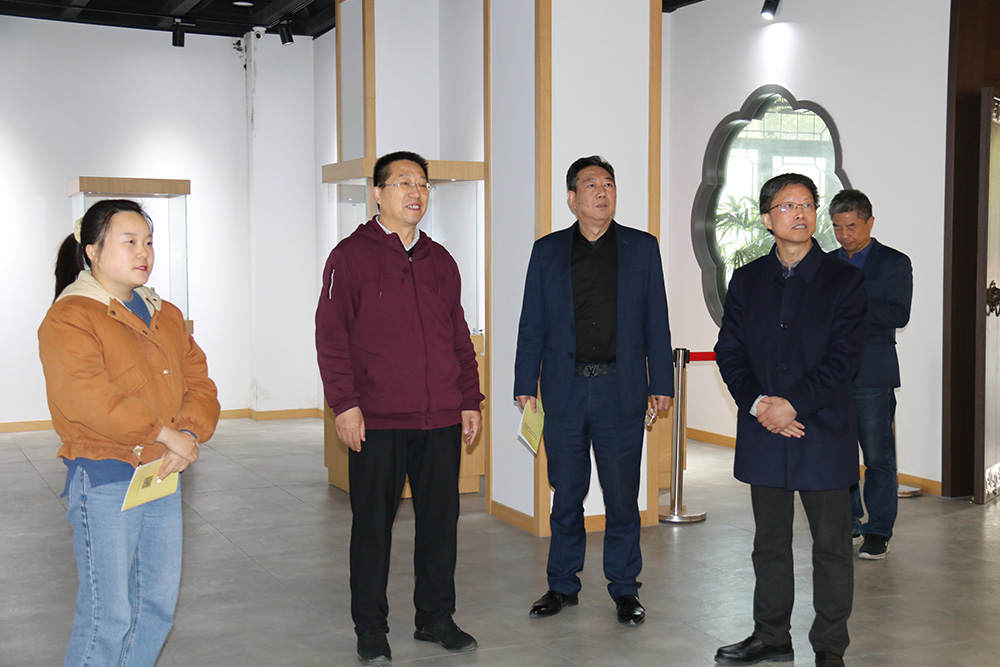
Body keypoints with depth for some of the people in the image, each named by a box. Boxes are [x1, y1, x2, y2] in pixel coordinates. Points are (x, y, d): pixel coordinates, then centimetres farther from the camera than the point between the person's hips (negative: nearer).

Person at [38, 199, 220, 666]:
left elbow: (199, 383, 9)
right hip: (103, 480, -7)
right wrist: (165, 433, -20)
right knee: (109, 613, -3)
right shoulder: (69, 317, -10)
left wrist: (190, 434, -12)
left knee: (160, 602, 14)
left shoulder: (167, 316, 14)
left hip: (163, 474, 7)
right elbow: (84, 397, -23)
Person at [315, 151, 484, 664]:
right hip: (375, 421, -4)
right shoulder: (351, 255, -1)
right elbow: (331, 336, -6)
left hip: (441, 420, 5)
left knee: (440, 519, 9)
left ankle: (436, 617, 24)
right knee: (373, 523, 5)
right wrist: (345, 404, -12)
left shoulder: (440, 260, 15)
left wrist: (469, 400, 13)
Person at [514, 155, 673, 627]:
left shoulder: (642, 248, 7)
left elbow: (656, 320, 6)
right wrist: (525, 384, 1)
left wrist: (661, 383, 1)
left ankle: (624, 589, 18)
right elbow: (532, 323, 7)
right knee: (566, 493, 8)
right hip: (565, 388, 1)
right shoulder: (547, 251, 8)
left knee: (622, 494, 5)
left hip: (621, 388, 0)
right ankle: (562, 585, 22)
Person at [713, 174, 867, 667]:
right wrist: (758, 403, -10)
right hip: (763, 431, 3)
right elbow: (729, 350, 5)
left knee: (831, 544, 5)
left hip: (824, 431, -3)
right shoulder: (746, 280, 9)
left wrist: (794, 404, -16)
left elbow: (844, 357, -8)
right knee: (770, 541, 13)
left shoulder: (844, 280, -1)